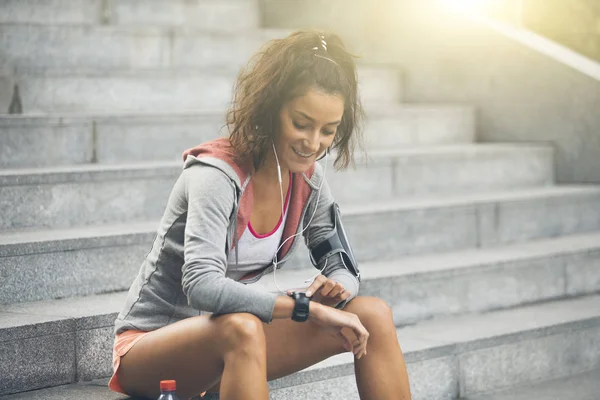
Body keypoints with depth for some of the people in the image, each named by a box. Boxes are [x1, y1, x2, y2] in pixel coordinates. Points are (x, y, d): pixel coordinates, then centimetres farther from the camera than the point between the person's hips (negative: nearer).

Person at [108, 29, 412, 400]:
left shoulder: (307, 177, -2)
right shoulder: (217, 174, -24)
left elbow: (344, 268, 4)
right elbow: (202, 287, -37)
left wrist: (337, 287, -21)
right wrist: (310, 307, -37)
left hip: (236, 335, 7)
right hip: (151, 342, -7)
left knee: (373, 315, -9)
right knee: (242, 329, -40)